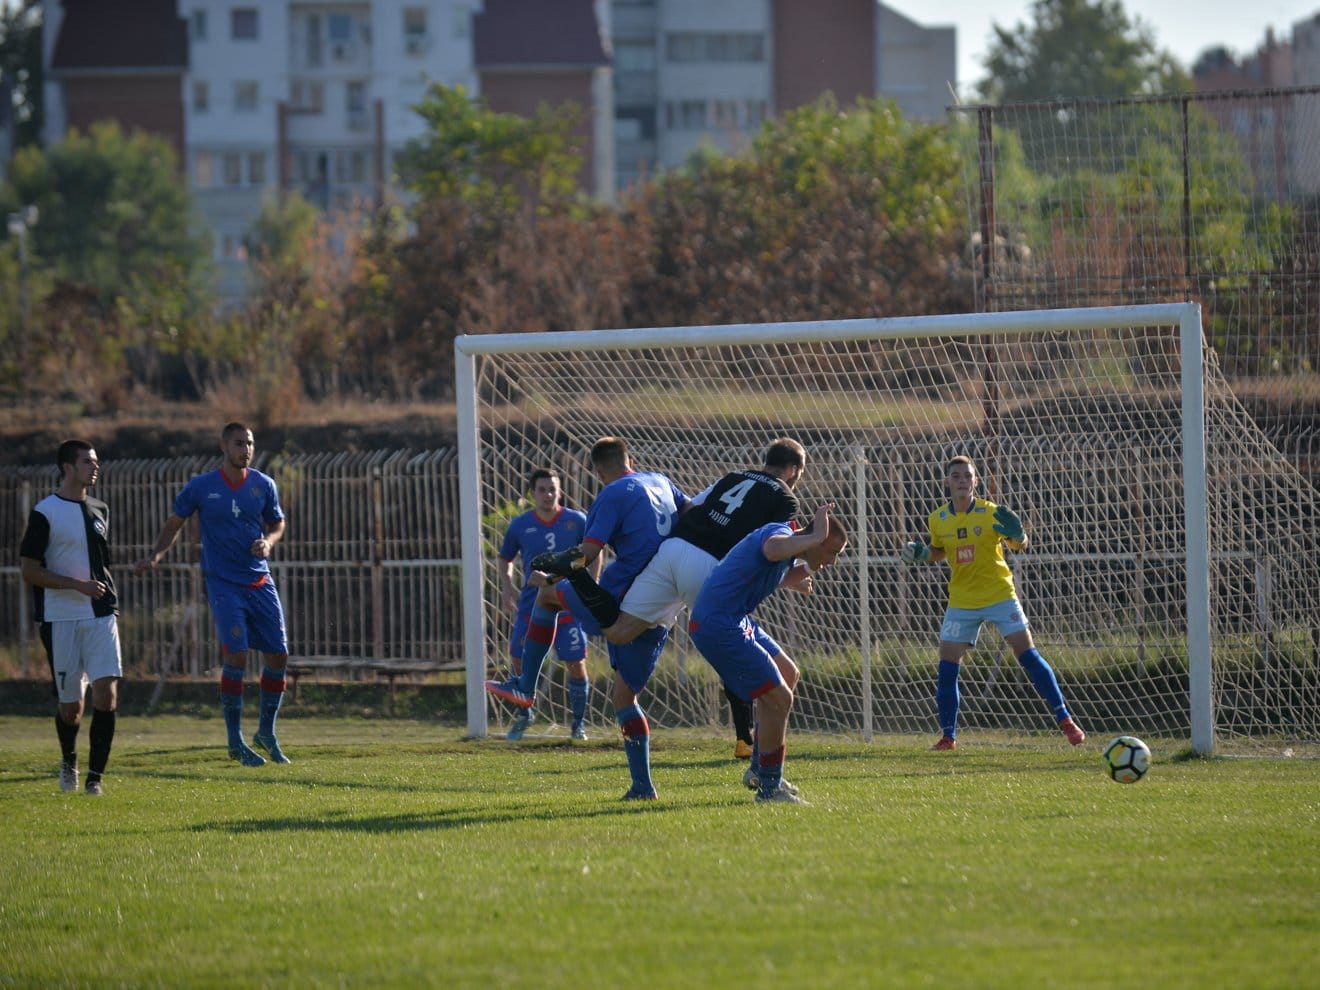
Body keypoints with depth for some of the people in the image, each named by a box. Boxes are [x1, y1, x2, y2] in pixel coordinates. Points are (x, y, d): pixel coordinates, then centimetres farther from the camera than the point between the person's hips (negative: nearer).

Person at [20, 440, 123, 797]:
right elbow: (29, 570, -10)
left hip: (101, 616, 4)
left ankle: (95, 776, -9)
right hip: (60, 619, -4)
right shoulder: (45, 513, -7)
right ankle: (69, 762, 34)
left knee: (106, 693, -13)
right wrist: (77, 585, -18)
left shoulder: (99, 510, 12)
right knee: (70, 704, 4)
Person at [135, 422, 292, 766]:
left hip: (260, 582, 4)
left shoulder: (264, 485, 4)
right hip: (223, 583, -4)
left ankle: (266, 732, 21)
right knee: (237, 654, -16)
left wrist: (268, 541, -5)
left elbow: (277, 523, 17)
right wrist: (155, 556, -7)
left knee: (279, 656, 1)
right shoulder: (200, 488, -4)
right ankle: (235, 742, -5)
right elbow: (174, 524, 8)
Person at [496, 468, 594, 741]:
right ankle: (523, 715, 22)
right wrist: (507, 585, -1)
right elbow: (505, 558, 14)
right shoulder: (520, 525, -1)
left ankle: (579, 723, 13)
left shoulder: (577, 521, -5)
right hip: (531, 603, 1)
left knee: (576, 664, -4)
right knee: (520, 660, -1)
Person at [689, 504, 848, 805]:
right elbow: (774, 549, -47)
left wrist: (790, 581, 24)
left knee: (788, 675, 24)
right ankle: (769, 788, 2)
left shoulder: (786, 536, 13)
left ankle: (759, 769, 30)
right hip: (718, 625, -11)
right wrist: (815, 536, -38)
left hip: (735, 620, 11)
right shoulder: (779, 533, -18)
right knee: (778, 698, -10)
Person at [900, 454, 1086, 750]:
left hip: (999, 595, -3)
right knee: (947, 664, -3)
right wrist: (922, 553, -4)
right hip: (961, 601, 3)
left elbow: (1019, 545, -2)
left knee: (1027, 654, -8)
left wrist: (1017, 534, -25)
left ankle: (1066, 722, -3)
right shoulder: (938, 520, 0)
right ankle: (948, 736, 8)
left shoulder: (991, 513, -9)